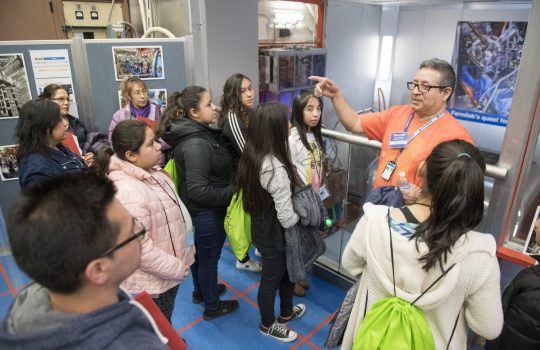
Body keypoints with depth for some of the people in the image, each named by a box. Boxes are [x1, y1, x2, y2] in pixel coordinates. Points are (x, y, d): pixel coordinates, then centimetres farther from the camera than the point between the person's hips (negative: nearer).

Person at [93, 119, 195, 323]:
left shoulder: (150, 172, -2)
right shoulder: (128, 193, -32)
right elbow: (141, 250, -31)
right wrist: (176, 269, -17)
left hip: (169, 270, 8)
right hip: (153, 282, -8)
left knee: (165, 322, 31)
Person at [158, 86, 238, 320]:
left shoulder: (196, 133, 0)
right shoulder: (196, 144, -30)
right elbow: (199, 190, -30)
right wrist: (232, 192, -21)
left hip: (198, 209, 9)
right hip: (207, 211, -9)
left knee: (199, 252, 27)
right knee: (209, 258, 11)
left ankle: (200, 291, 50)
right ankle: (212, 306, 34)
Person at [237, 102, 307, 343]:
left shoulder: (251, 156, -6)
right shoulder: (276, 168, -32)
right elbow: (286, 217, -28)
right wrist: (300, 217, -6)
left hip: (261, 228, 8)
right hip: (274, 235, -8)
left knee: (287, 270, 28)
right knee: (271, 280, 16)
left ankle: (286, 312, 51)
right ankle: (268, 325, 42)